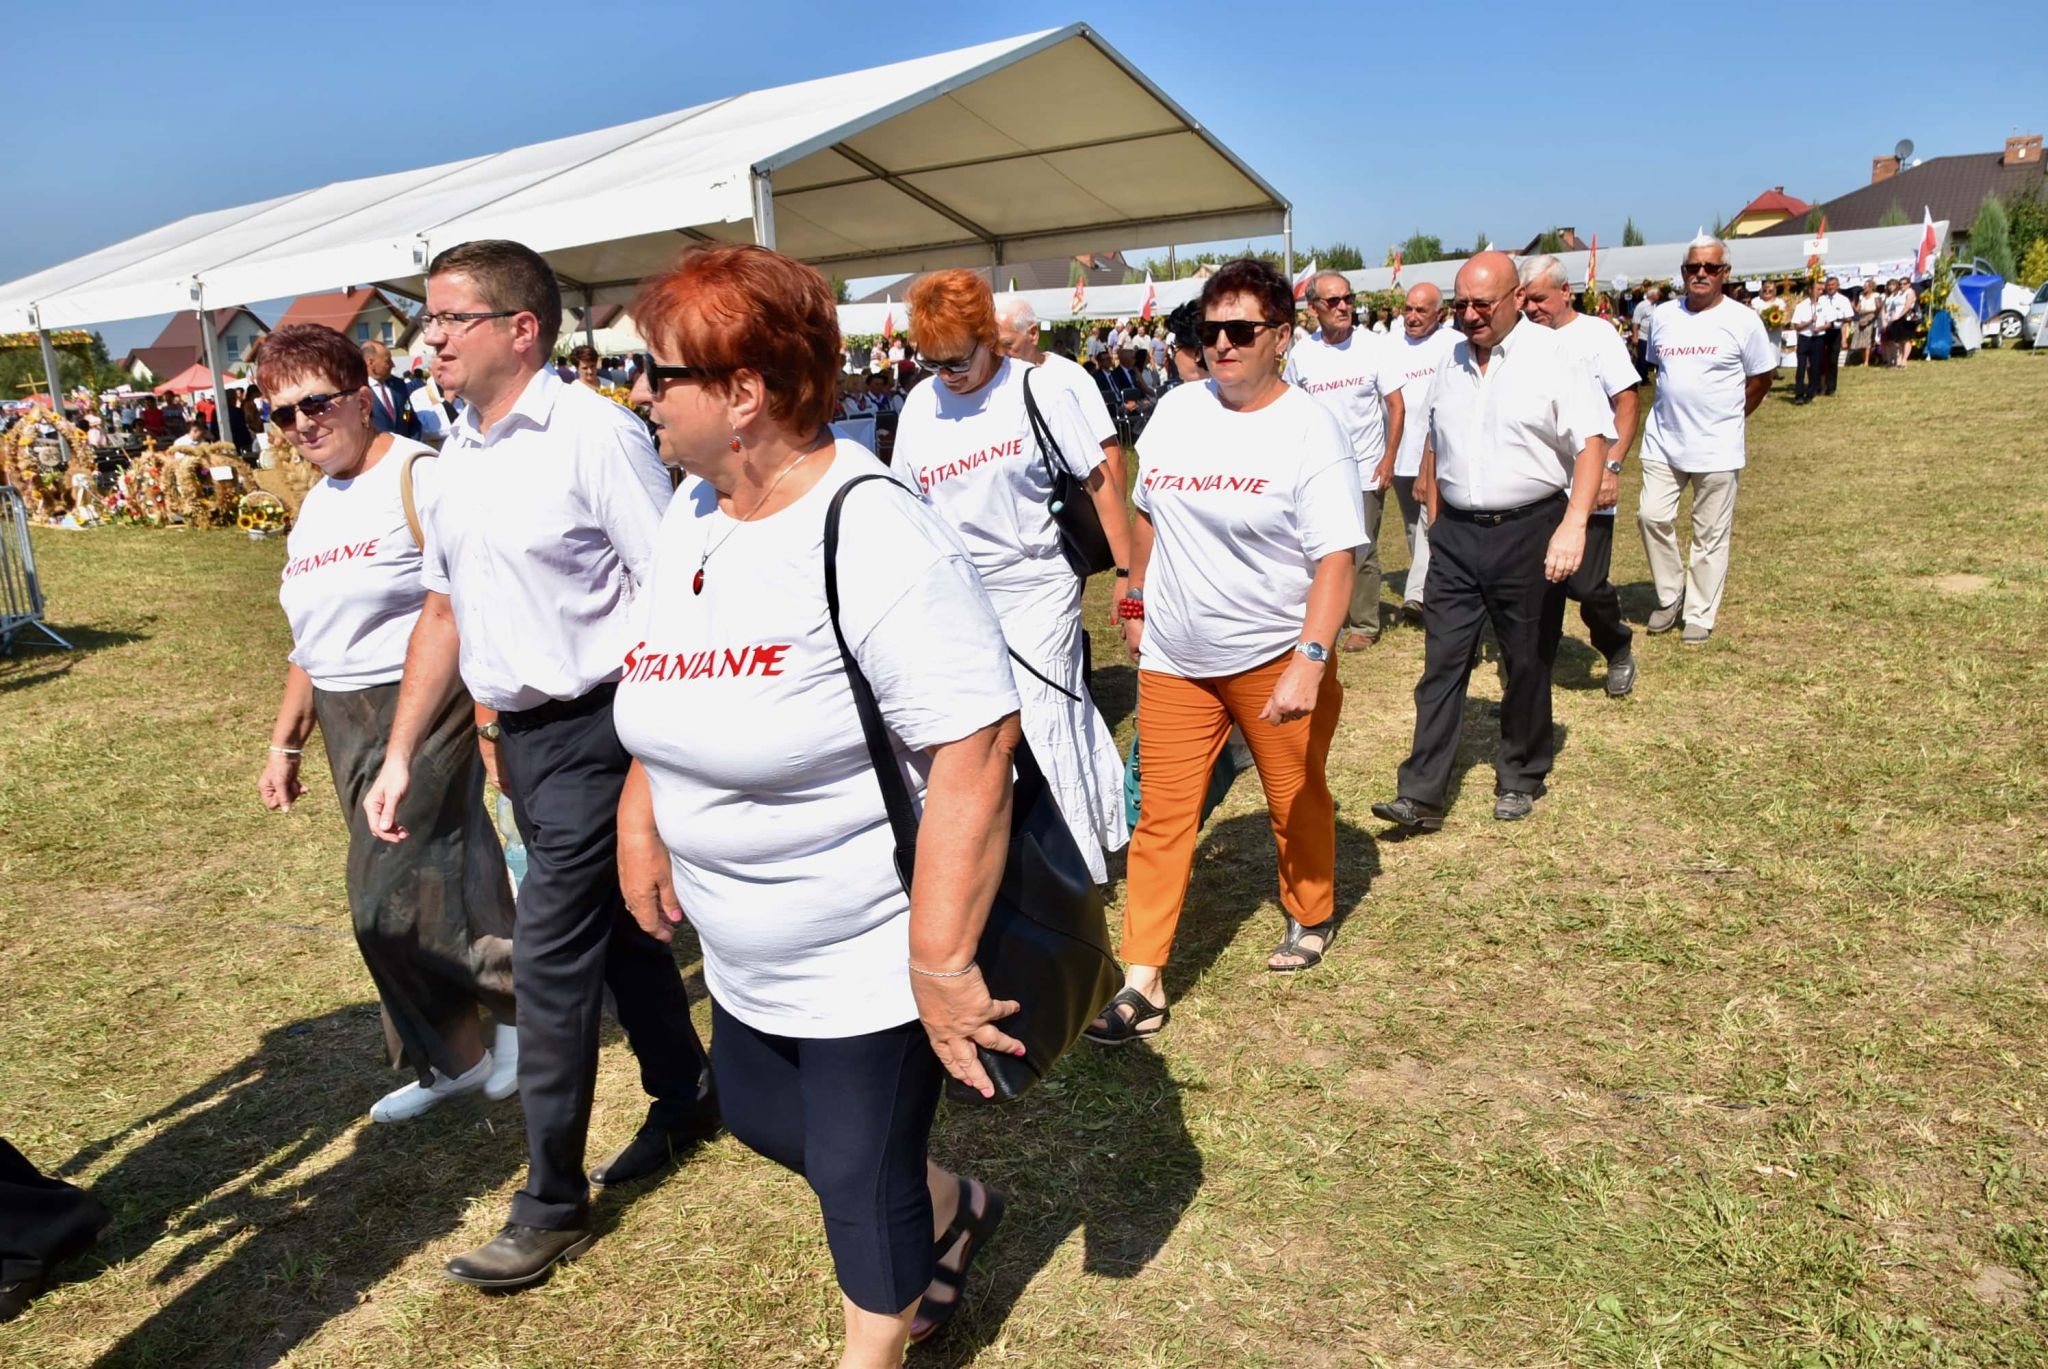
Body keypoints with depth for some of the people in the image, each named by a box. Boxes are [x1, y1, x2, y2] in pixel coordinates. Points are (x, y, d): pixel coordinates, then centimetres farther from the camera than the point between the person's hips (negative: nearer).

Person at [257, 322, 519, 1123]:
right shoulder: (315, 508, 14)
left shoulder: (421, 479, -13)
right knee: (432, 890, 14)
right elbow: (311, 642, 21)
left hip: (426, 709, -8)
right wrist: (285, 743, 21)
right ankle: (454, 1057, 27)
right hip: (349, 725, 8)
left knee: (391, 905, -5)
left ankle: (518, 1003, 18)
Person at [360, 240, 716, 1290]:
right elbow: (444, 612, 15)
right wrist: (399, 755, 13)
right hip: (516, 735, 8)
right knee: (614, 926, 19)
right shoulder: (456, 456, 10)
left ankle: (552, 1204, 15)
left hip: (595, 730, -8)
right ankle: (685, 1099, 39)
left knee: (550, 961, -2)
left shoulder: (595, 434, -14)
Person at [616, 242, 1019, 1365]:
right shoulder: (693, 513, 1)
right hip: (747, 954, 9)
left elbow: (974, 757, -30)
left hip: (872, 962, -9)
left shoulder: (874, 541, -27)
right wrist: (639, 816, 5)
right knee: (757, 1116, 26)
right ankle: (951, 1211, 51)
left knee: (860, 1182, 10)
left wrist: (942, 965, -28)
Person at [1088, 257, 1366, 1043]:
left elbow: (1336, 556, -20)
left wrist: (1310, 659, -30)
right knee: (1162, 814, 3)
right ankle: (1143, 982, 10)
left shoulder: (1311, 431, -13)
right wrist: (1137, 600, 17)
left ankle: (1310, 918, 42)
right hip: (1174, 658, 4)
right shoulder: (1176, 408, 2)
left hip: (1275, 658, -4)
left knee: (1297, 800, 15)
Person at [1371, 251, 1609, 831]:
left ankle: (1520, 779, 26)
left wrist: (1574, 523, -25)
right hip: (1457, 533, 4)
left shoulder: (1553, 356, -6)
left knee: (1526, 664, 8)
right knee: (1442, 663, 0)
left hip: (1529, 531, -4)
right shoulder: (1452, 362, 11)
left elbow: (1592, 442, -13)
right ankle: (1422, 795, 1)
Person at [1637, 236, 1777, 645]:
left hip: (1717, 449, -3)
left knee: (1711, 534, 3)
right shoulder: (1662, 316, 6)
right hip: (1663, 442, 3)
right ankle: (1669, 597, 18)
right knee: (1652, 516, -2)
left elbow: (1761, 378, 4)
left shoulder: (1742, 321, -5)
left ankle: (1701, 614, 14)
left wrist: (1727, 418, 7)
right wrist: (1678, 411, 12)